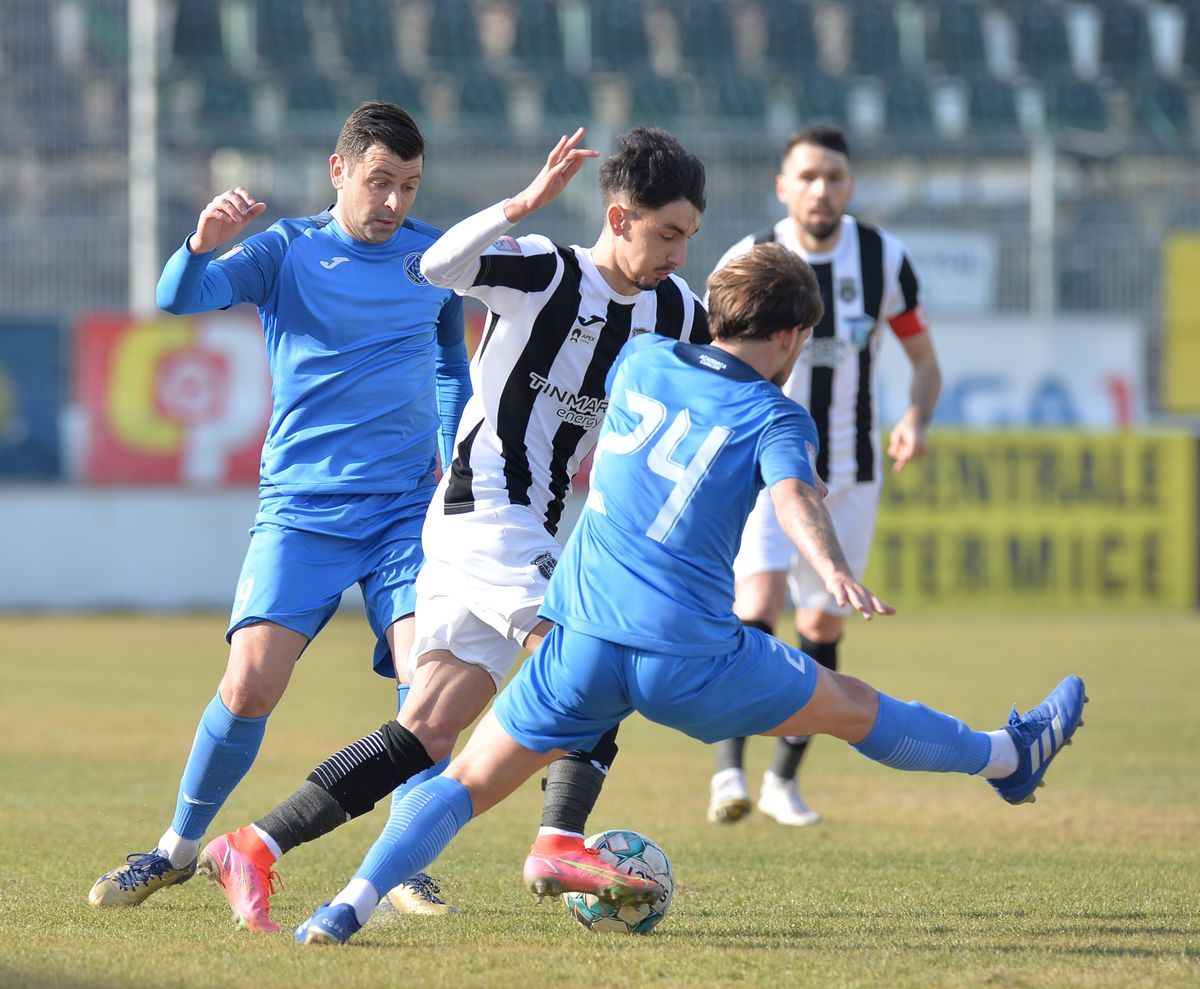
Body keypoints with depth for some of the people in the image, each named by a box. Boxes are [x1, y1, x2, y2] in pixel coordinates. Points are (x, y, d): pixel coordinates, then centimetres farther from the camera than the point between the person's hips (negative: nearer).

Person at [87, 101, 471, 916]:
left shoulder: (436, 259, 7)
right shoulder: (286, 253, -1)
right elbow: (178, 299, -17)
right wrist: (203, 245, -38)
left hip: (407, 512, 2)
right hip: (300, 511, -2)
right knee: (250, 685, -13)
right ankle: (180, 848, 9)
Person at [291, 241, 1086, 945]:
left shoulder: (641, 361, 12)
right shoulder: (775, 418, -1)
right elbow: (794, 494, -22)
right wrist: (834, 572, -38)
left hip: (583, 638, 3)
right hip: (689, 655, -3)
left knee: (467, 782, 4)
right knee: (854, 709, 18)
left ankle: (352, 904, -14)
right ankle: (1010, 759, 36)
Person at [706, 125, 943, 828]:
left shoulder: (884, 258, -4)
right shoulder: (748, 262, -8)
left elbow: (925, 360, 5)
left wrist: (917, 419, -15)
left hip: (850, 475, 3)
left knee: (823, 627, 7)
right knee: (760, 599, -23)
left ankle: (784, 778, 24)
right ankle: (729, 770, -28)